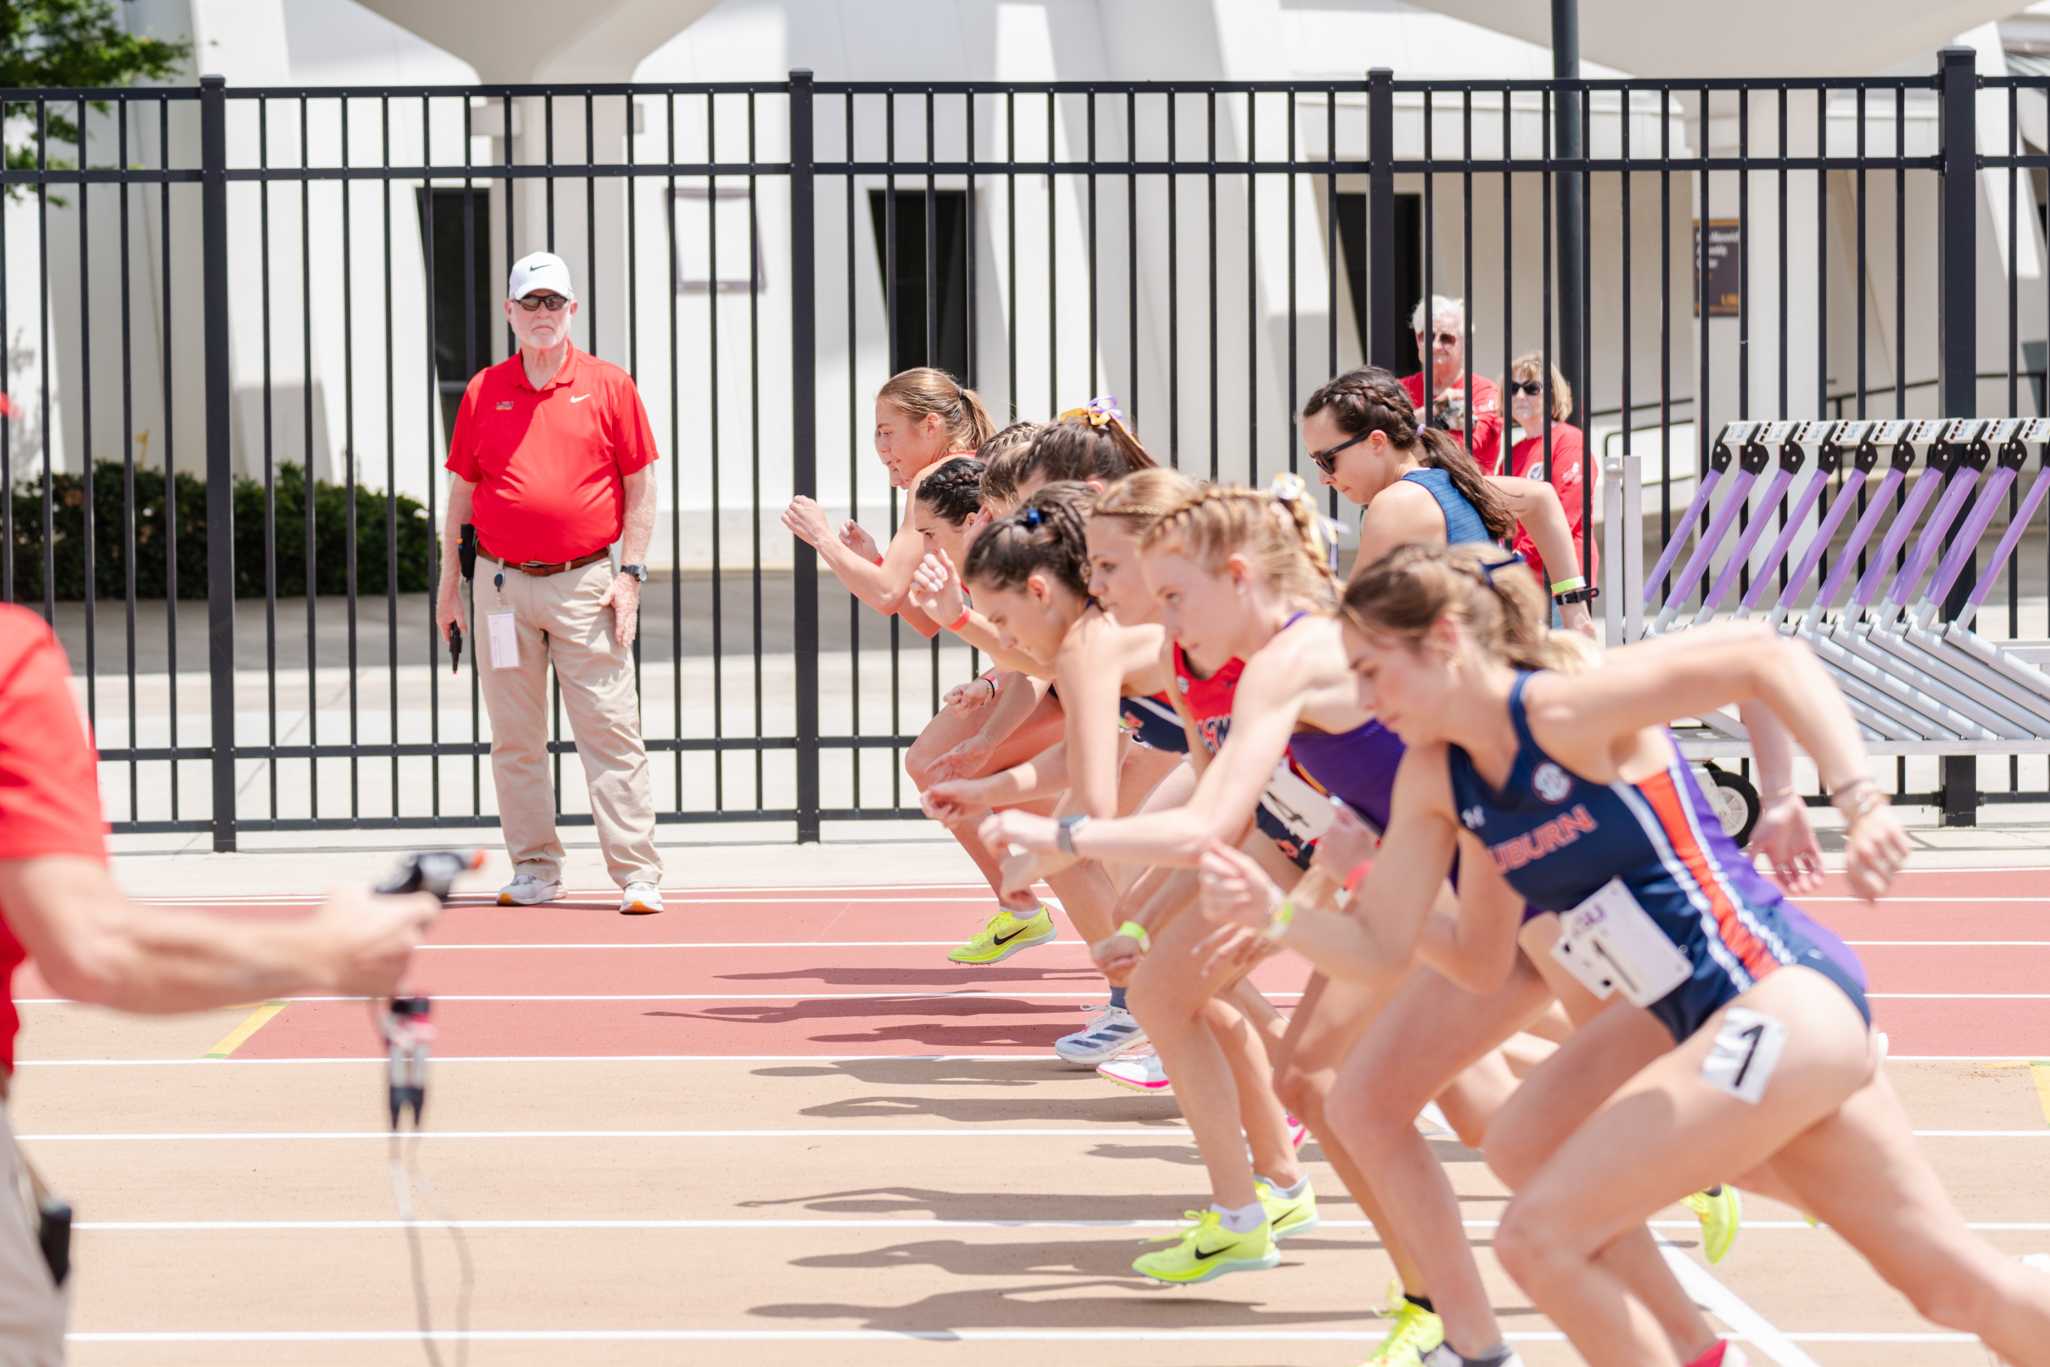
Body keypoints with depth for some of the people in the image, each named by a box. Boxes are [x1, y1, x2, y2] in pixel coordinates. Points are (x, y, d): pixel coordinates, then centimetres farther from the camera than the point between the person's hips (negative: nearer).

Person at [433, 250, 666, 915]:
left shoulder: (609, 386, 3)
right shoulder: (483, 391, 8)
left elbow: (640, 487, 4)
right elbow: (460, 491, 14)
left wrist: (631, 573, -4)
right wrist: (449, 581, 11)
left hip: (584, 585, -3)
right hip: (502, 582, 3)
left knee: (610, 731, -6)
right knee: (515, 737, 7)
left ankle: (638, 874, -6)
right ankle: (535, 868, 15)